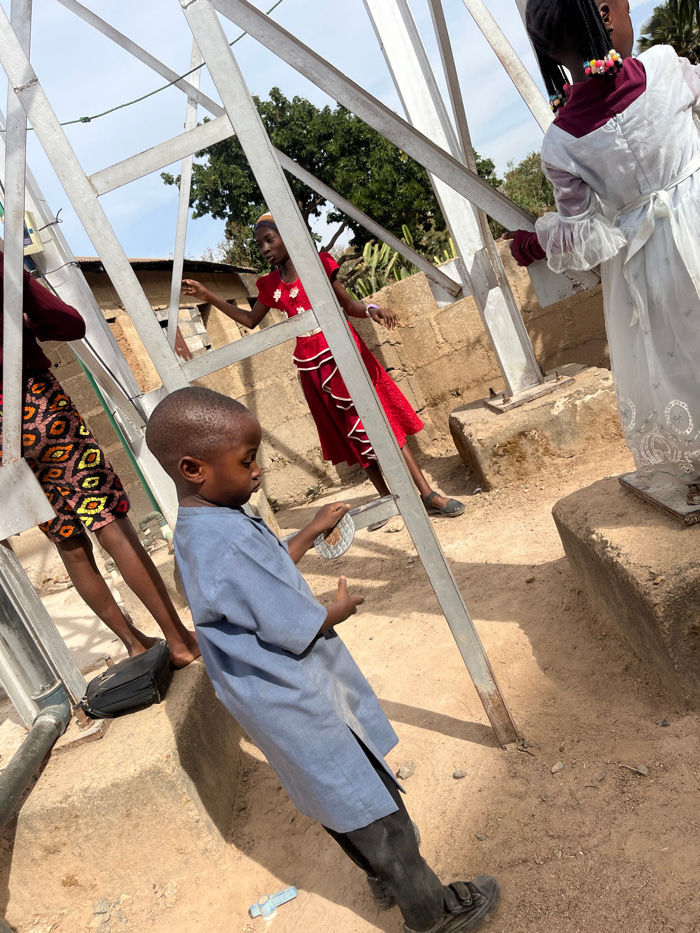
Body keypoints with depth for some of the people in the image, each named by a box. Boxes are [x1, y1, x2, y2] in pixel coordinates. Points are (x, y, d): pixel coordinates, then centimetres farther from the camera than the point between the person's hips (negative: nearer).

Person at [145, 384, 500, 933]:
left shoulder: (200, 528, 0)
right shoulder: (226, 544, -33)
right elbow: (301, 630, -26)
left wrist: (311, 533, 12)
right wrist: (343, 607, -6)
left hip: (285, 696, 10)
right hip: (298, 707, -10)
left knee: (345, 803, 27)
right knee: (373, 810, 10)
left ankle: (388, 878, 48)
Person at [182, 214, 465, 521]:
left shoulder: (318, 264, -1)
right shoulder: (271, 285, 8)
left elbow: (347, 304, 2)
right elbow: (250, 319, 22)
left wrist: (371, 309, -19)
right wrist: (209, 297, 15)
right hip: (314, 366, 4)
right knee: (354, 435, 9)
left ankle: (428, 495, -1)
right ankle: (387, 499, 20)